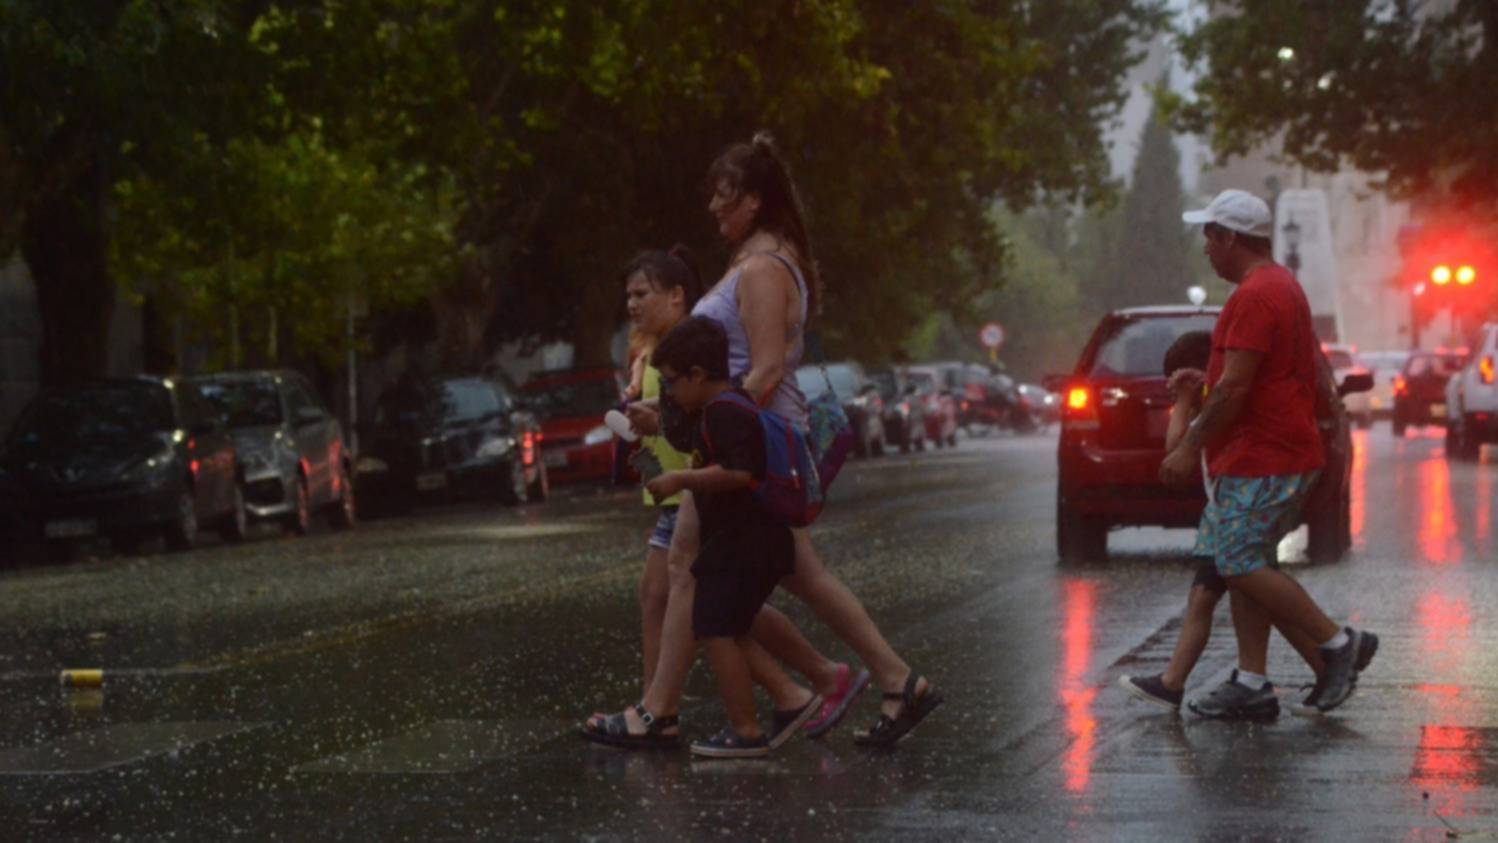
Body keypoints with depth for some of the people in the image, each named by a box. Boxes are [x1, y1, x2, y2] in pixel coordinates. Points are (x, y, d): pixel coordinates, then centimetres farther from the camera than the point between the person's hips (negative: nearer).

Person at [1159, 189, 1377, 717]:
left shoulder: (1254, 296, -16)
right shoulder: (1282, 286, 18)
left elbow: (1235, 386, -21)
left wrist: (1191, 446, -17)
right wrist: (1201, 380, 28)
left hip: (1261, 459, -11)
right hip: (1289, 451, 11)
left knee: (1242, 566, -9)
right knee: (1242, 564, 9)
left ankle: (1339, 643, -3)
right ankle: (1251, 682, 9)